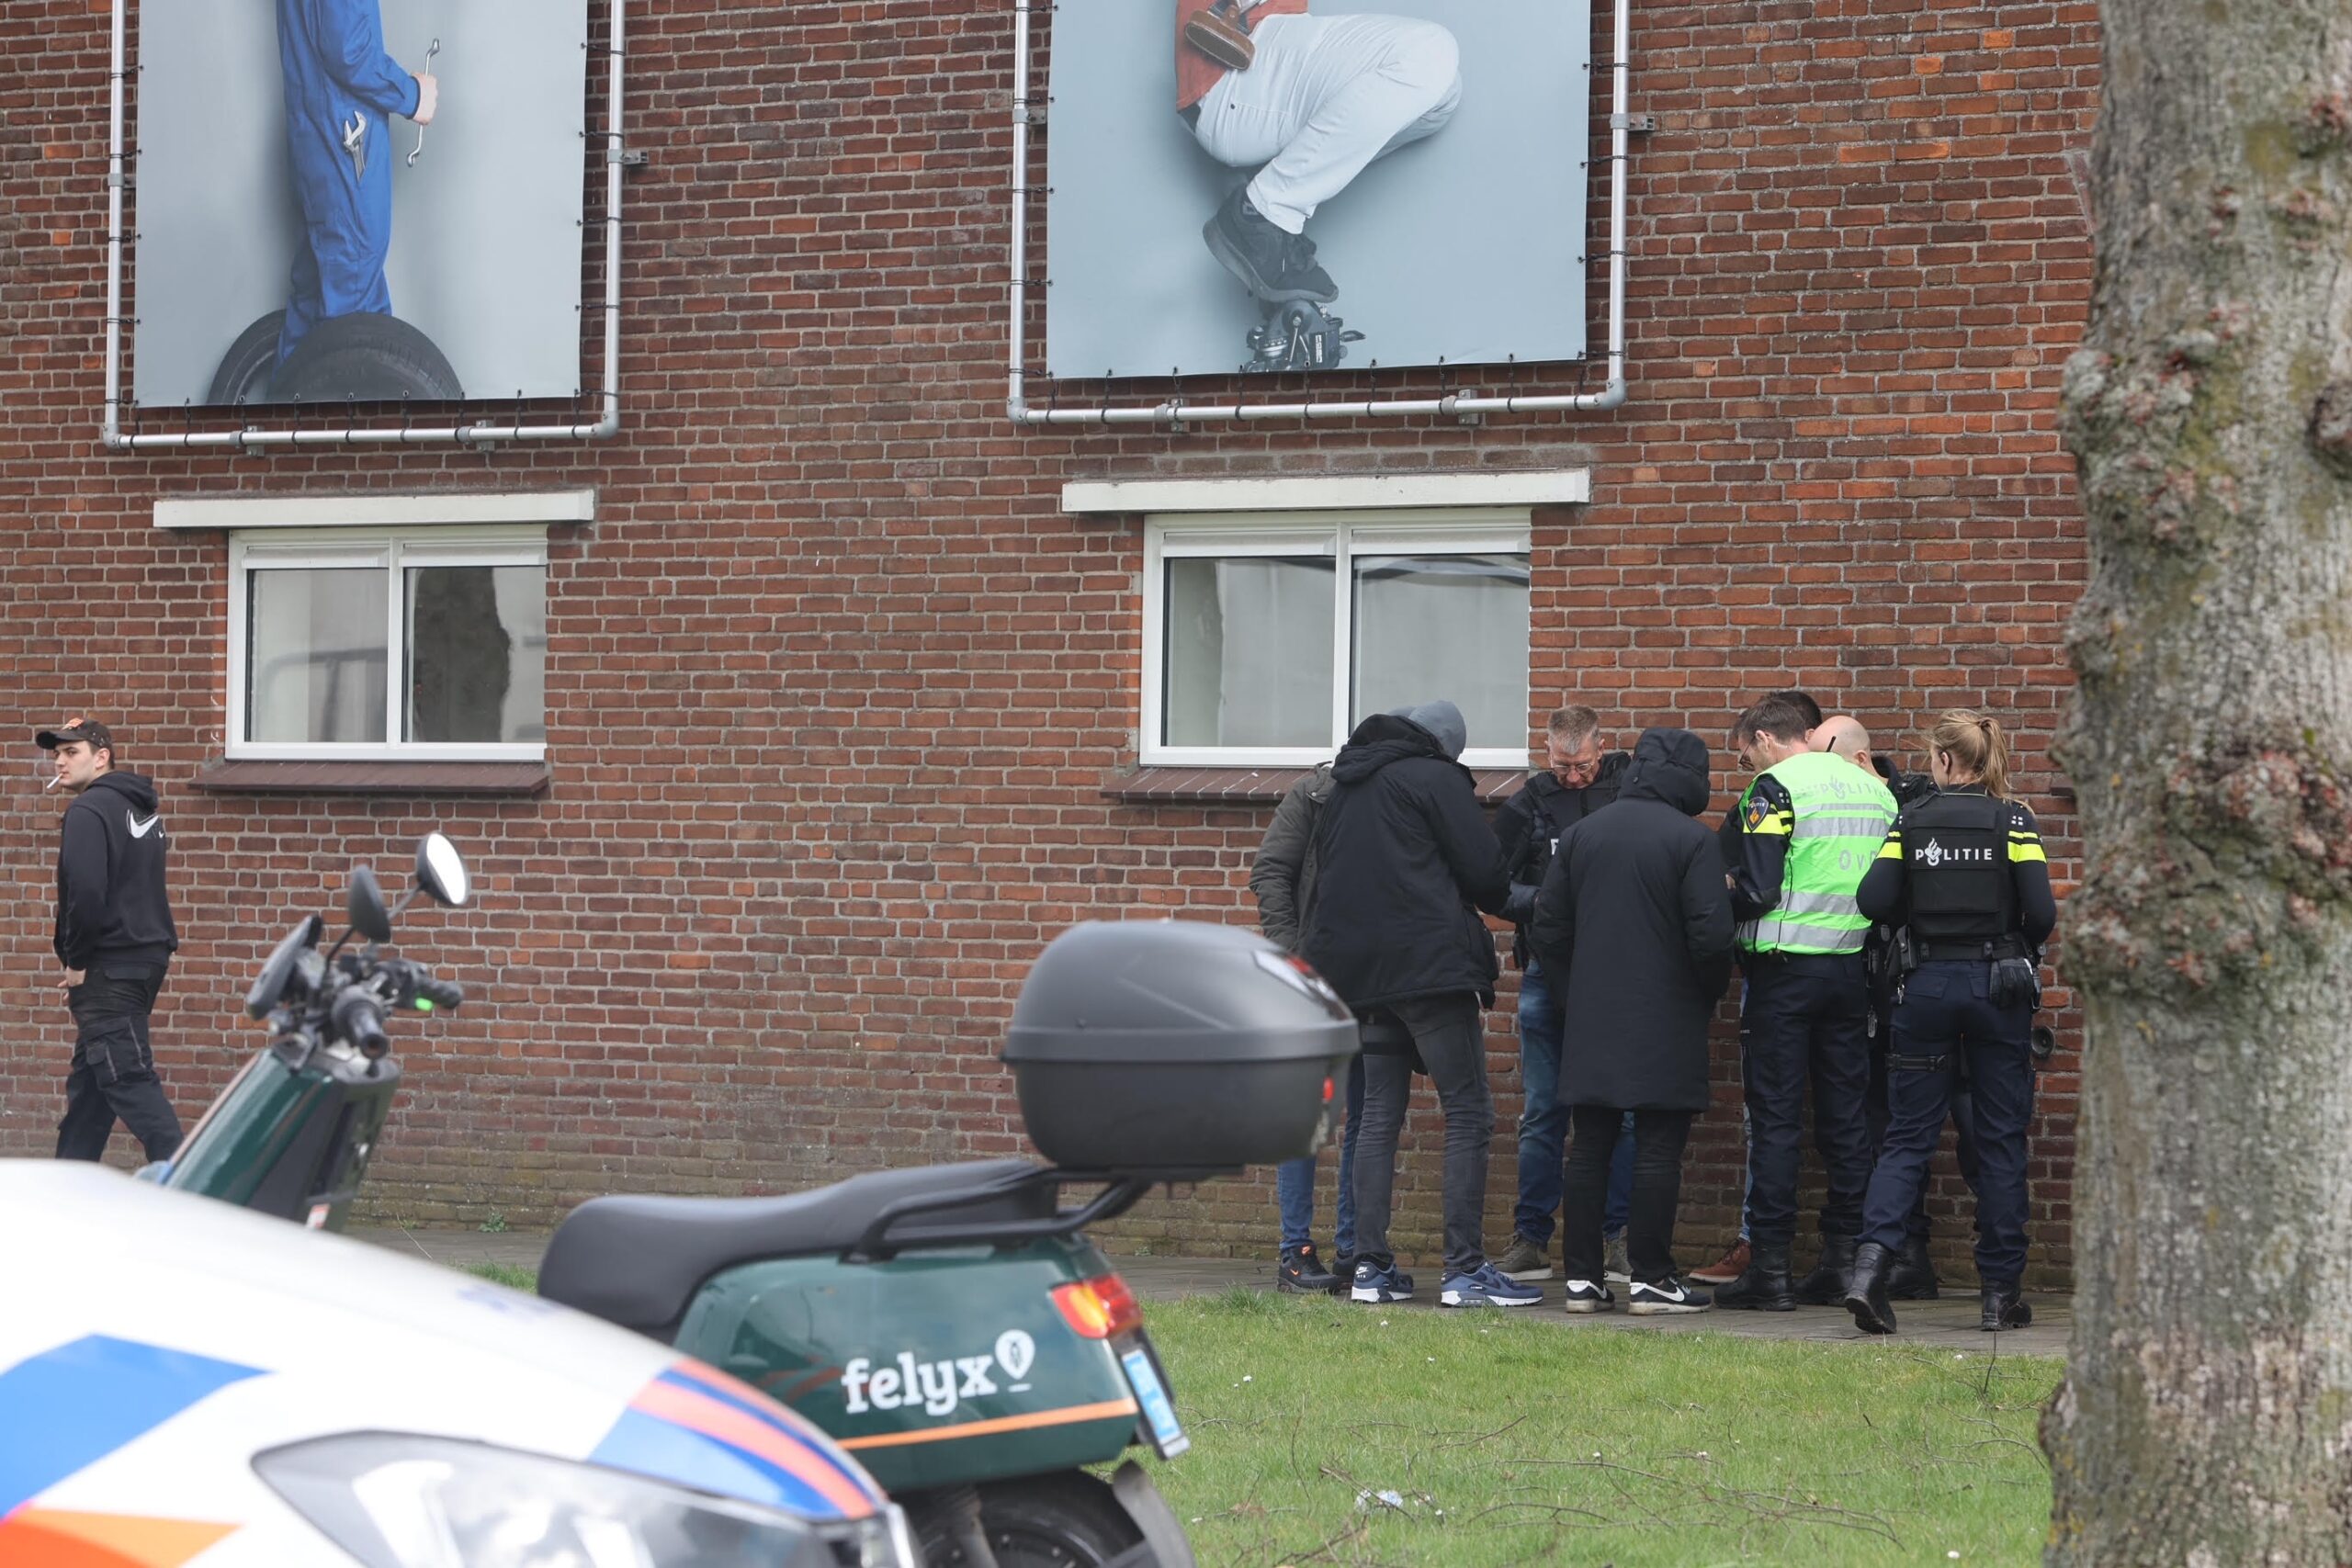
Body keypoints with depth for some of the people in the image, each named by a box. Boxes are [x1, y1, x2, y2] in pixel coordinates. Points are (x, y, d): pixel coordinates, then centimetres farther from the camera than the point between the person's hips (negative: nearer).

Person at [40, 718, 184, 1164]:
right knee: (89, 1078, 16)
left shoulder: (88, 812, -13)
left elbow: (85, 892, -23)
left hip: (109, 971, -10)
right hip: (147, 956, 10)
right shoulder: (142, 809, 17)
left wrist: (76, 960, -11)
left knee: (130, 1080, -11)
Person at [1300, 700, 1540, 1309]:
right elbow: (1484, 871, -6)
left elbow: (1327, 876, 20)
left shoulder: (1344, 789, 18)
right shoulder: (1436, 779, -4)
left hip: (1360, 976, 7)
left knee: (1378, 1116, 10)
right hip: (1429, 963, -7)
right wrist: (1506, 902, 15)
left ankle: (1371, 1266, 7)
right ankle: (1465, 1269, -10)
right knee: (1468, 1115, -5)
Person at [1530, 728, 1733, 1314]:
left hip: (1591, 1020, 5)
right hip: (1666, 1023, -5)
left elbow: (1549, 927, 10)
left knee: (1589, 1146, 8)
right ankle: (1650, 1279, -1)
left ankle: (1581, 1276, 7)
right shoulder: (1692, 840, -9)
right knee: (1659, 1149, -1)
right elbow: (1712, 936, -14)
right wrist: (1708, 996, 4)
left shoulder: (1583, 833, 8)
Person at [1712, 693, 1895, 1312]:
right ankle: (1844, 1260, 11)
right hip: (1855, 969, 6)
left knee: (1775, 1119, -2)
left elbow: (1757, 890, -16)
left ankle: (1770, 1267, -3)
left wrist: (1717, 906, 2)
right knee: (1846, 1117, 10)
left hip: (1787, 966, -6)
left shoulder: (1775, 787, -9)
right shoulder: (1876, 791, 12)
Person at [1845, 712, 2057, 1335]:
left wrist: (1921, 918, 11)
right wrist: (2020, 948, 10)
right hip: (1999, 988, -1)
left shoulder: (1911, 822, 0)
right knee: (2001, 1140, 7)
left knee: (1908, 1135, 6)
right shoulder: (2013, 822, -4)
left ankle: (1871, 1259, -15)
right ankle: (2000, 1293, 10)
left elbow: (1874, 900, -9)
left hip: (1927, 985, 1)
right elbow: (2042, 913, -11)